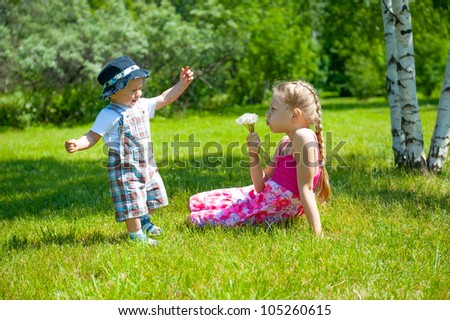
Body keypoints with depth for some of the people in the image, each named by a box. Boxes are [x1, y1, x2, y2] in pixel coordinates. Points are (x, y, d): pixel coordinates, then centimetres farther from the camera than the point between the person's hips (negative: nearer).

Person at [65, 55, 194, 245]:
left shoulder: (142, 106, 5)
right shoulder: (109, 115, -16)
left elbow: (163, 99, 14)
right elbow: (93, 137, -17)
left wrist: (182, 84, 9)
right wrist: (77, 145, -35)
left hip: (146, 164, 8)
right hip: (124, 167, -8)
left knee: (153, 194, 22)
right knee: (131, 202, -4)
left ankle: (144, 221, 46)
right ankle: (136, 234, 11)